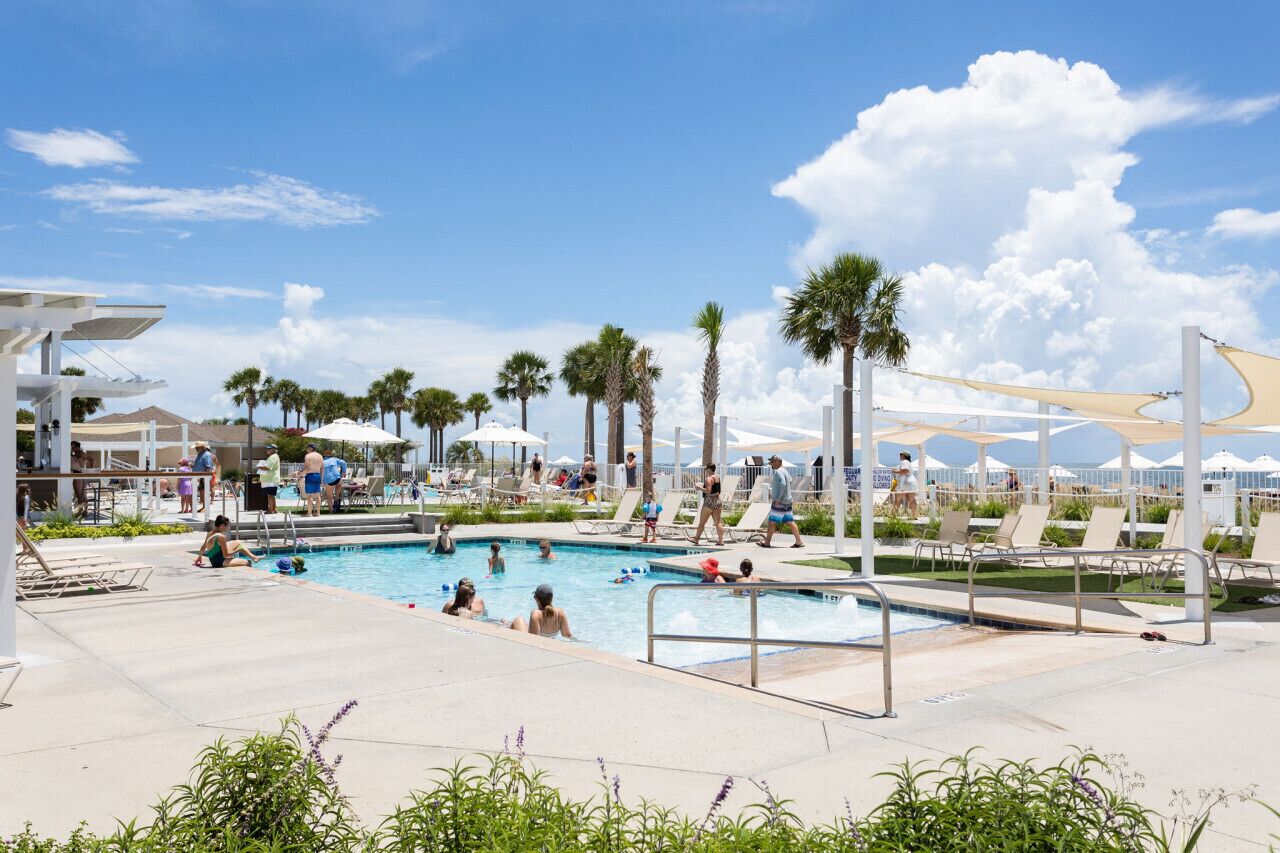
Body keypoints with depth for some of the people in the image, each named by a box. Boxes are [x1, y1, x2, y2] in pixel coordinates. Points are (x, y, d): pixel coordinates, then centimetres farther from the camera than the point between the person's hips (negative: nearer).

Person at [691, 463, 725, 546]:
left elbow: (708, 491, -22)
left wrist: (700, 488, -13)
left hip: (709, 501, -8)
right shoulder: (718, 477, 11)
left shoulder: (709, 479, -13)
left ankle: (696, 539, 12)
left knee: (702, 522, 3)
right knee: (718, 522, 6)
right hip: (718, 501, 8)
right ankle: (720, 540, 2)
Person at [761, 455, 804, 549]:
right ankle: (799, 542, 6)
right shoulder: (783, 471, 19)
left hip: (780, 502, -10)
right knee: (790, 522, 8)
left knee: (772, 521, -3)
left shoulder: (778, 472, -13)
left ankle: (767, 542, 3)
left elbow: (783, 485, -26)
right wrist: (771, 493, 23)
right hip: (786, 501, 10)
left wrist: (778, 499, -24)